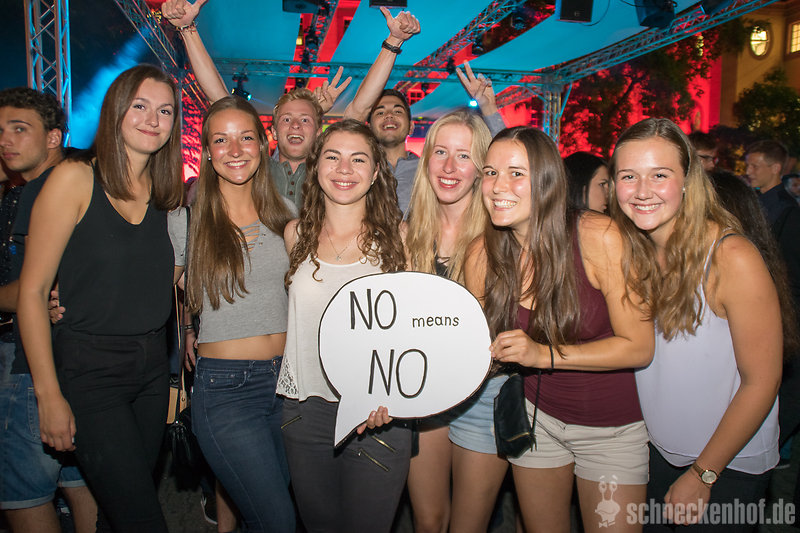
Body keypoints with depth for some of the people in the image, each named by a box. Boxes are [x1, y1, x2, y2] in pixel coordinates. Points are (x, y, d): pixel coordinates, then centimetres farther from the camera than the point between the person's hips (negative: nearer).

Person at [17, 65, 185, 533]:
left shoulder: (164, 191, 7)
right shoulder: (76, 179, -9)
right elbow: (33, 290, -10)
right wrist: (50, 395, -11)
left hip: (152, 366, 6)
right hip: (89, 368, -5)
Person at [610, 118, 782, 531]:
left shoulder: (733, 259, -23)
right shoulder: (628, 251, -8)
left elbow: (761, 381, -18)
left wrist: (701, 475, -13)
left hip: (730, 464, -4)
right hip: (655, 451, 4)